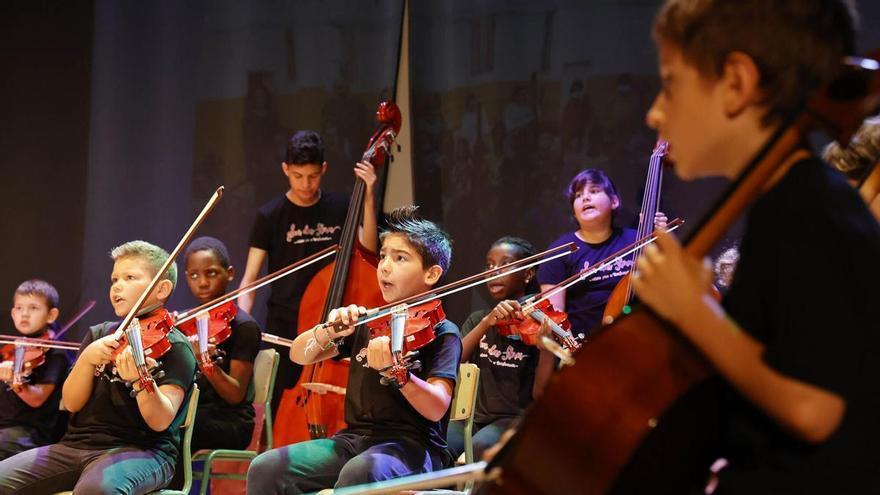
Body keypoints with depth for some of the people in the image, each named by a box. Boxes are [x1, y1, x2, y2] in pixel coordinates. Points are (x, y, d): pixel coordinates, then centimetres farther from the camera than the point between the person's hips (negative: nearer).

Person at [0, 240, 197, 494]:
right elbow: (72, 403, 8)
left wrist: (141, 382, -37)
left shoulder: (173, 346, -3)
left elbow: (161, 421, -16)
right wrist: (87, 359, -11)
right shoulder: (99, 335, 16)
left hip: (141, 452, -6)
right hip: (77, 444, 6)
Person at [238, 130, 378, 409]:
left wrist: (368, 200, -12)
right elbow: (250, 279, -3)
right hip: (283, 332, -1)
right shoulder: (270, 216, -1)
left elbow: (368, 250, -5)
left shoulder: (340, 208, 5)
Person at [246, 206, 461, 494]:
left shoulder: (441, 333, -3)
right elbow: (299, 356, 14)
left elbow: (437, 409, -18)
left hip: (413, 447, -6)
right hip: (355, 438, 6)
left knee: (358, 472, -40)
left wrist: (396, 373, -37)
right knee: (265, 468, -16)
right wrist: (329, 331, -7)